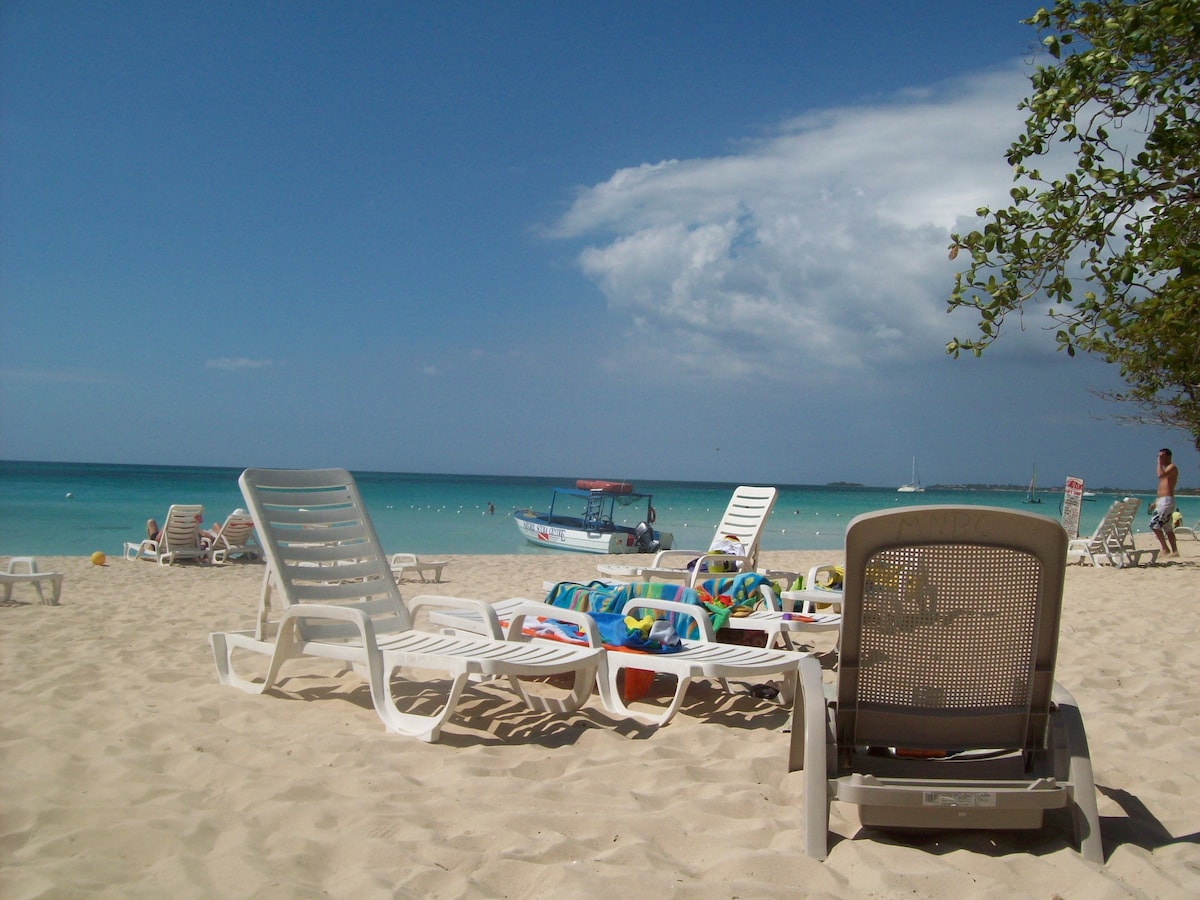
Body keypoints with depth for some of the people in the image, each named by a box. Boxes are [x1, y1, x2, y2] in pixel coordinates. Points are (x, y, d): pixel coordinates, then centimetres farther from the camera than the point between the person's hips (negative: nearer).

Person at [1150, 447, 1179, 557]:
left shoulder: (1172, 467, -7)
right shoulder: (1166, 469, 22)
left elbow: (1161, 475, -28)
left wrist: (1159, 463, -16)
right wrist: (1156, 502, 23)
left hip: (1167, 500, -10)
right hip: (1162, 500, 10)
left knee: (1154, 524, -16)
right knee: (1168, 528, 10)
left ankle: (1165, 549, -14)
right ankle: (1174, 551, 11)